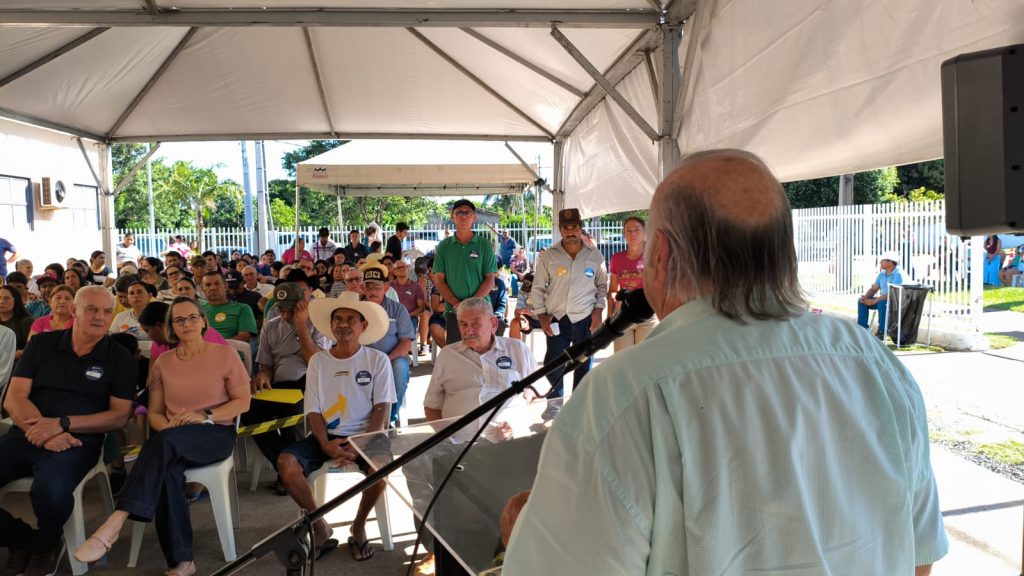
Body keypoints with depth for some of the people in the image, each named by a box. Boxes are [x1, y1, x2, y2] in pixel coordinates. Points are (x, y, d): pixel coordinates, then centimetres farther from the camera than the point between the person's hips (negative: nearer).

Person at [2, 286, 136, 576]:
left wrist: (62, 424, -15)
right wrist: (45, 432, -16)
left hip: (79, 440, -3)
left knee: (50, 491, -35)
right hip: (25, 435, 3)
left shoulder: (120, 359, 4)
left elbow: (120, 416, -1)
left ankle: (46, 545, 2)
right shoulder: (42, 344, 10)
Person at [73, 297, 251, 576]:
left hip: (217, 434, -3)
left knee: (166, 442, -36)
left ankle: (115, 523, -39)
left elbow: (243, 402, 1)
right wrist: (167, 425, -10)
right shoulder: (163, 362, 13)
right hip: (173, 442, 3)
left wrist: (206, 415, -14)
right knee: (167, 471, -34)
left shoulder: (225, 355, 3)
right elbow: (154, 412, 14)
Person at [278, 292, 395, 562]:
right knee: (286, 463, -24)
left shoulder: (377, 360, 2)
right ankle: (319, 527, -2)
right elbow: (313, 410, 4)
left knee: (380, 466, -33)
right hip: (326, 436, 3)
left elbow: (382, 409, -3)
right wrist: (325, 443, -14)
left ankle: (359, 527, -3)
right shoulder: (317, 361, 9)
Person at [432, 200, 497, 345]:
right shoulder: (444, 246, 9)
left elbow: (490, 280, 0)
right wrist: (456, 303, -10)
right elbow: (439, 279, 5)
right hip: (452, 311, 2)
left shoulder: (485, 245, 3)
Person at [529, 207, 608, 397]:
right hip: (556, 320, -1)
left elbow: (602, 285, 12)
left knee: (583, 367, 9)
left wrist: (598, 310, 1)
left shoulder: (595, 255, 5)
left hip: (585, 320, 1)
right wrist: (541, 315, -2)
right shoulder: (548, 256, 2)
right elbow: (538, 288, 6)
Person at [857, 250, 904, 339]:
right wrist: (865, 297, -12)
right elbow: (873, 289, 10)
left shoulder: (898, 274, -19)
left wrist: (874, 301, -30)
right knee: (861, 301, -4)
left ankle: (882, 332, -25)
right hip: (883, 300, 8)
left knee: (882, 303, -37)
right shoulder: (882, 274, 8)